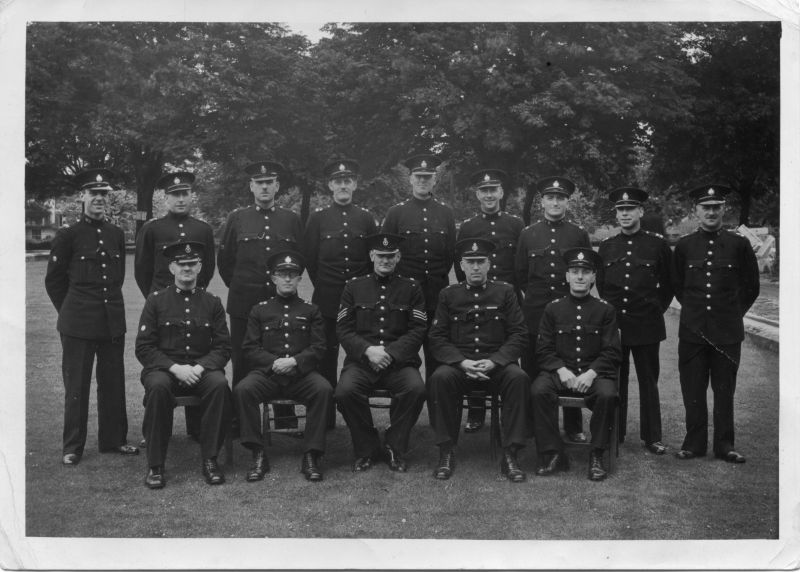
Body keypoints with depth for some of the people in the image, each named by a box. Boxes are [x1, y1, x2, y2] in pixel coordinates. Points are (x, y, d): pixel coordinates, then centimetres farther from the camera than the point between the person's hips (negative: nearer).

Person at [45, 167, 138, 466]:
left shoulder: (117, 234, 9)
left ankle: (114, 439, 22)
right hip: (78, 325, -4)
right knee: (76, 386, 3)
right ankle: (72, 448, 14)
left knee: (113, 383, 10)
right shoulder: (67, 235, -4)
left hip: (113, 322, 4)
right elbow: (53, 281, 3)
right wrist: (70, 312, 8)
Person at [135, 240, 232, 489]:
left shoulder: (212, 302, 9)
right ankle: (155, 466, -23)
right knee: (157, 387, -35)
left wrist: (200, 367, -14)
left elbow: (223, 347, 5)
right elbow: (143, 348, 0)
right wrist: (175, 368, -15)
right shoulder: (155, 300, 5)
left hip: (202, 368, 1)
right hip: (164, 367, -1)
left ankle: (210, 459, -19)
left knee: (220, 385, -31)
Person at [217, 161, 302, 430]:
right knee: (242, 361, 3)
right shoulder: (236, 219, 6)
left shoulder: (291, 220, 7)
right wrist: (239, 287, 10)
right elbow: (224, 260, 12)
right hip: (243, 303, 0)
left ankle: (286, 418, 12)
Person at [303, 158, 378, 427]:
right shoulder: (317, 218, 4)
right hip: (326, 300, -1)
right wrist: (324, 287, 6)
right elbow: (310, 260, 6)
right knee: (326, 357, 2)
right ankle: (325, 419, 10)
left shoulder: (366, 218, 7)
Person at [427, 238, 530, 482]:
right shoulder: (448, 295, 10)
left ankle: (510, 454, -21)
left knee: (519, 378, -31)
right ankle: (446, 451, -17)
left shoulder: (505, 292, 9)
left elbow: (519, 335, 3)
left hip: (497, 364, 0)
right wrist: (462, 362, -14)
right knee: (440, 377, -32)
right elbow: (437, 338, 4)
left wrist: (494, 361, -13)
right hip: (459, 363, 0)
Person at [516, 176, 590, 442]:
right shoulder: (528, 233, 7)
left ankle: (574, 428, 13)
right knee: (532, 370, 3)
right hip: (535, 311, 1)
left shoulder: (579, 234, 5)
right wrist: (536, 297, 9)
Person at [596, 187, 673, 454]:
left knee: (648, 382, 5)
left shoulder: (658, 244, -1)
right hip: (613, 323, 2)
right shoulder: (606, 246, 7)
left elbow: (668, 284, 9)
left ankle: (652, 437, 14)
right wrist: (611, 308, 12)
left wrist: (656, 309, 7)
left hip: (646, 325, -2)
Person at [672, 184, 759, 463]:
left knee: (724, 389, 6)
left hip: (728, 330, -1)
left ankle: (724, 445, 16)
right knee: (693, 390, 5)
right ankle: (694, 443, 16)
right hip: (692, 330, 1)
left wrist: (734, 312, 11)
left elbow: (751, 286, 10)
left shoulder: (739, 244, 0)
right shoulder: (684, 246, 3)